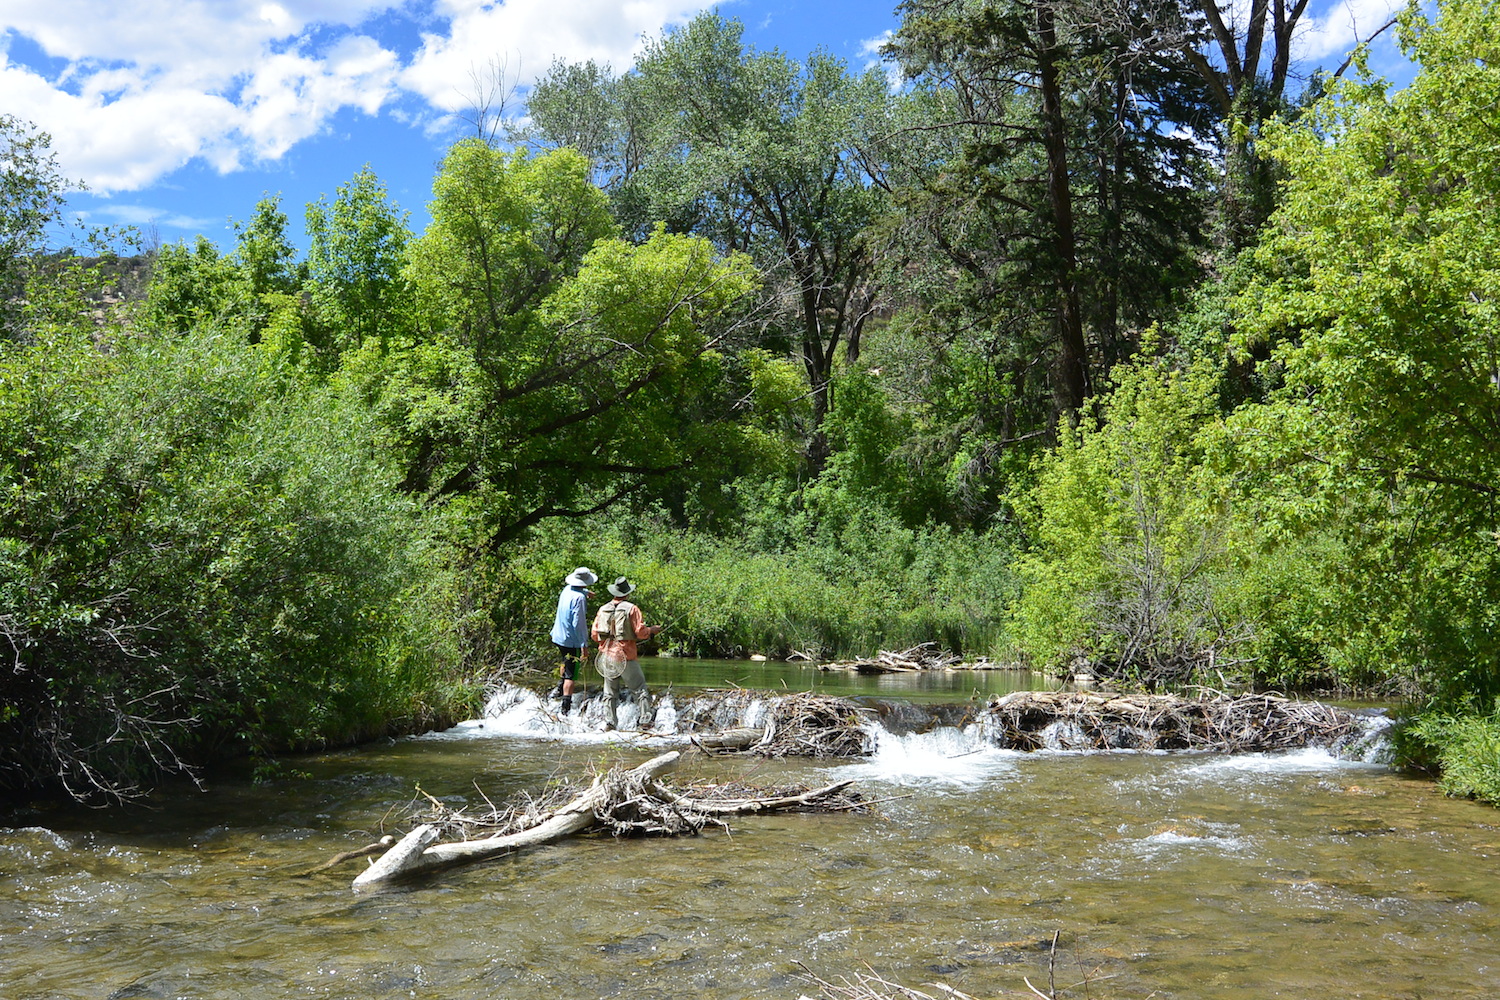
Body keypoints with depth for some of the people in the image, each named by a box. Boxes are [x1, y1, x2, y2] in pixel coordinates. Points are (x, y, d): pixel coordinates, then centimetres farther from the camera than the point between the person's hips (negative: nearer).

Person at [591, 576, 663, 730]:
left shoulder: (603, 609, 7)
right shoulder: (631, 608, -6)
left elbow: (595, 635, 8)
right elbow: (640, 632, -10)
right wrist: (652, 630, 9)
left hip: (607, 656, 4)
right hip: (626, 656, -4)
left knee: (610, 692, 12)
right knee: (639, 689, 4)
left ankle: (608, 721, 8)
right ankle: (646, 719, 0)